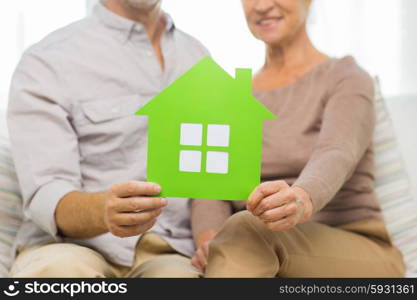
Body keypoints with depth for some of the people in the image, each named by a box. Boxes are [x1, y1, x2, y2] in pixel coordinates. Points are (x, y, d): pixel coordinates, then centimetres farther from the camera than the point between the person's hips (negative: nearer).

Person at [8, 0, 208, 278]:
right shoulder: (45, 63, -1)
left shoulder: (200, 58, 16)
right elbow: (46, 197, -11)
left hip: (168, 253, 2)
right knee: (60, 269, -35)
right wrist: (103, 210, -33)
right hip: (71, 247, -1)